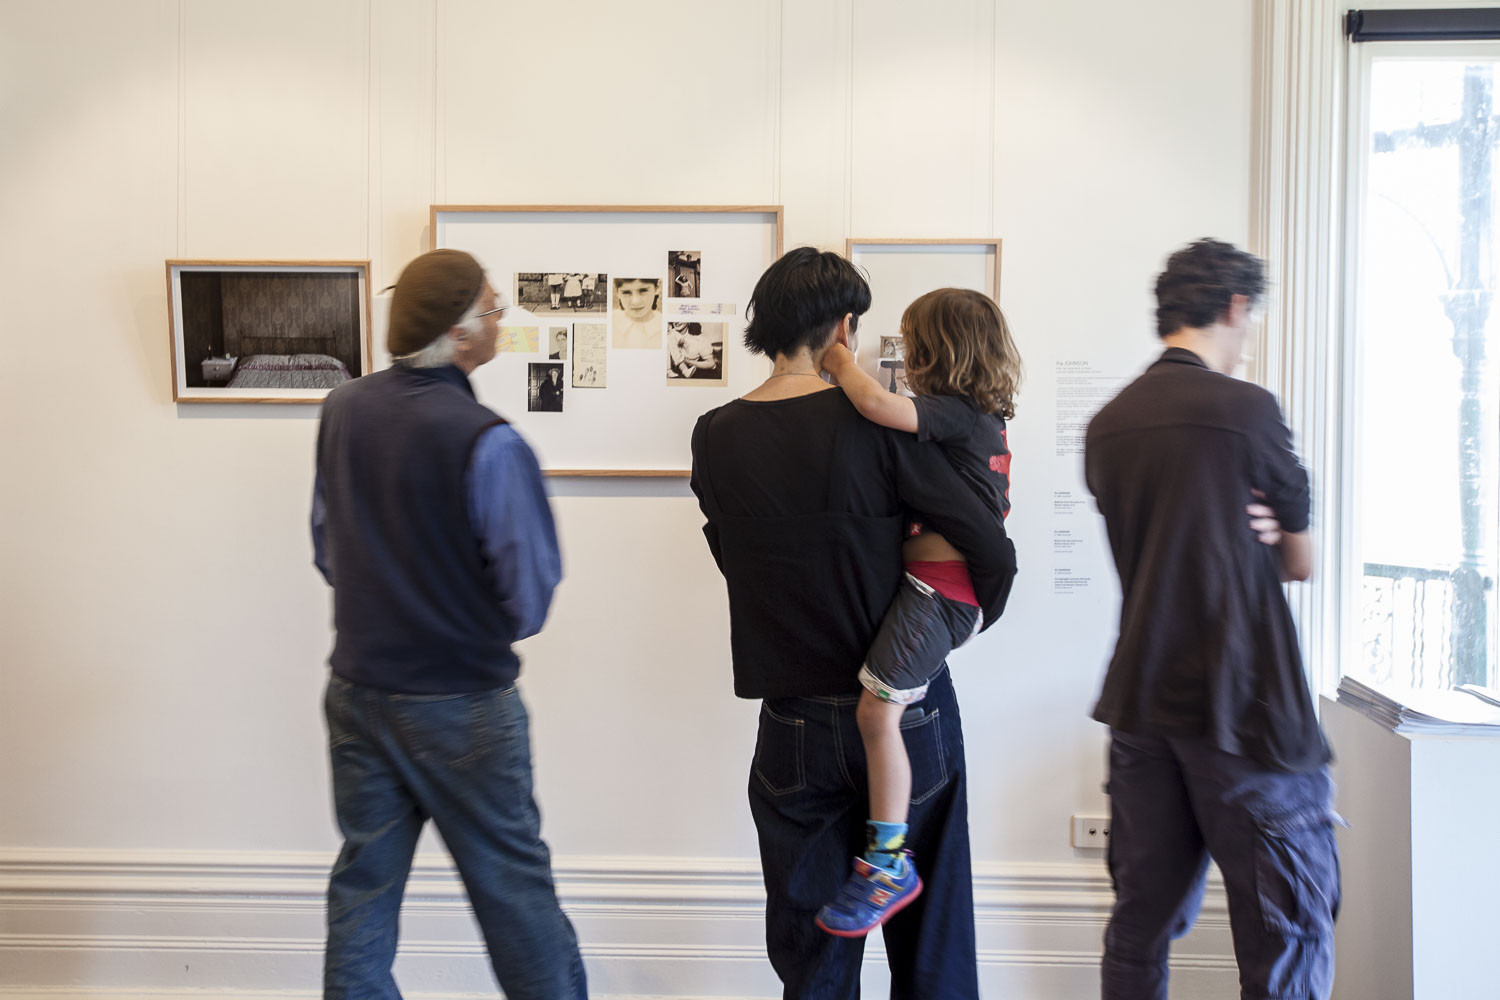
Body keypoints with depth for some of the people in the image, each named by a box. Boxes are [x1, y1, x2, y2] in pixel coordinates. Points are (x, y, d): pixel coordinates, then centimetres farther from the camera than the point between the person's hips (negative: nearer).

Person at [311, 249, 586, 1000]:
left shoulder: (341, 411, -2)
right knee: (512, 886, 9)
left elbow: (327, 549, 9)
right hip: (461, 704, -6)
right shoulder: (486, 443, -22)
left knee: (364, 881, 17)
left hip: (357, 687, 6)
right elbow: (531, 596, -16)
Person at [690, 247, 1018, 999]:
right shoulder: (874, 424, -12)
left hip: (794, 723, 2)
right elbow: (994, 554, -13)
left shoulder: (715, 437, -2)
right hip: (907, 713, -2)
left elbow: (736, 560, 7)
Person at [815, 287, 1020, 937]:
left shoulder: (953, 411, -14)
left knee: (877, 709, -15)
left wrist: (843, 364, -9)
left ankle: (888, 860, -9)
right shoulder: (985, 416, 16)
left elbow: (877, 405, -30)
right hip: (949, 585, 11)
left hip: (938, 586, -11)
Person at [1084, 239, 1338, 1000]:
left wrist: (1241, 536, 5)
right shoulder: (1246, 408, -10)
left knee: (1142, 923, 14)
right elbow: (1301, 561, 3)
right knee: (1289, 936, 2)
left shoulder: (1106, 425, 8)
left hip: (1140, 702, 7)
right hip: (1243, 709, -6)